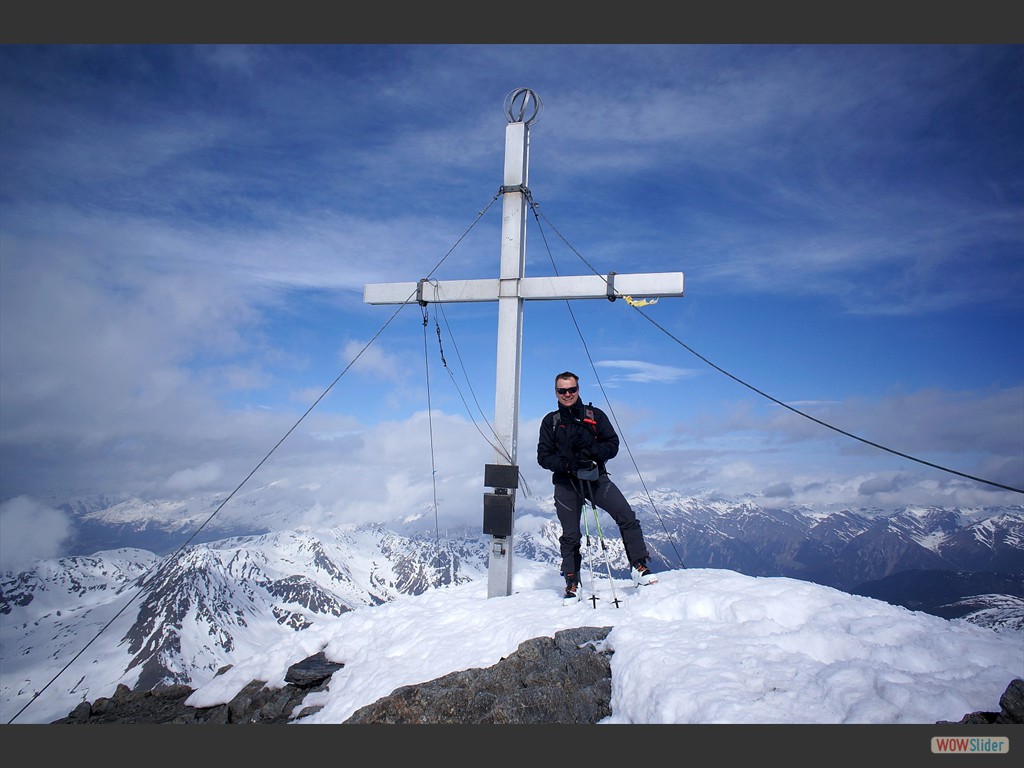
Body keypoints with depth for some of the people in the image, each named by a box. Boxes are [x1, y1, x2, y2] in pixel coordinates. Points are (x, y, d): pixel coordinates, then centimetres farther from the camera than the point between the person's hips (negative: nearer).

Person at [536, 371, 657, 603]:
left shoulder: (595, 415, 5)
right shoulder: (550, 421, 7)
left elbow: (612, 444, 3)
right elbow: (543, 456, 3)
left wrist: (591, 452, -17)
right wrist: (567, 463, -16)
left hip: (596, 478, 0)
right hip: (565, 483, 0)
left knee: (627, 516, -17)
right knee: (570, 536, 4)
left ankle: (638, 566, -5)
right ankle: (572, 584, 18)